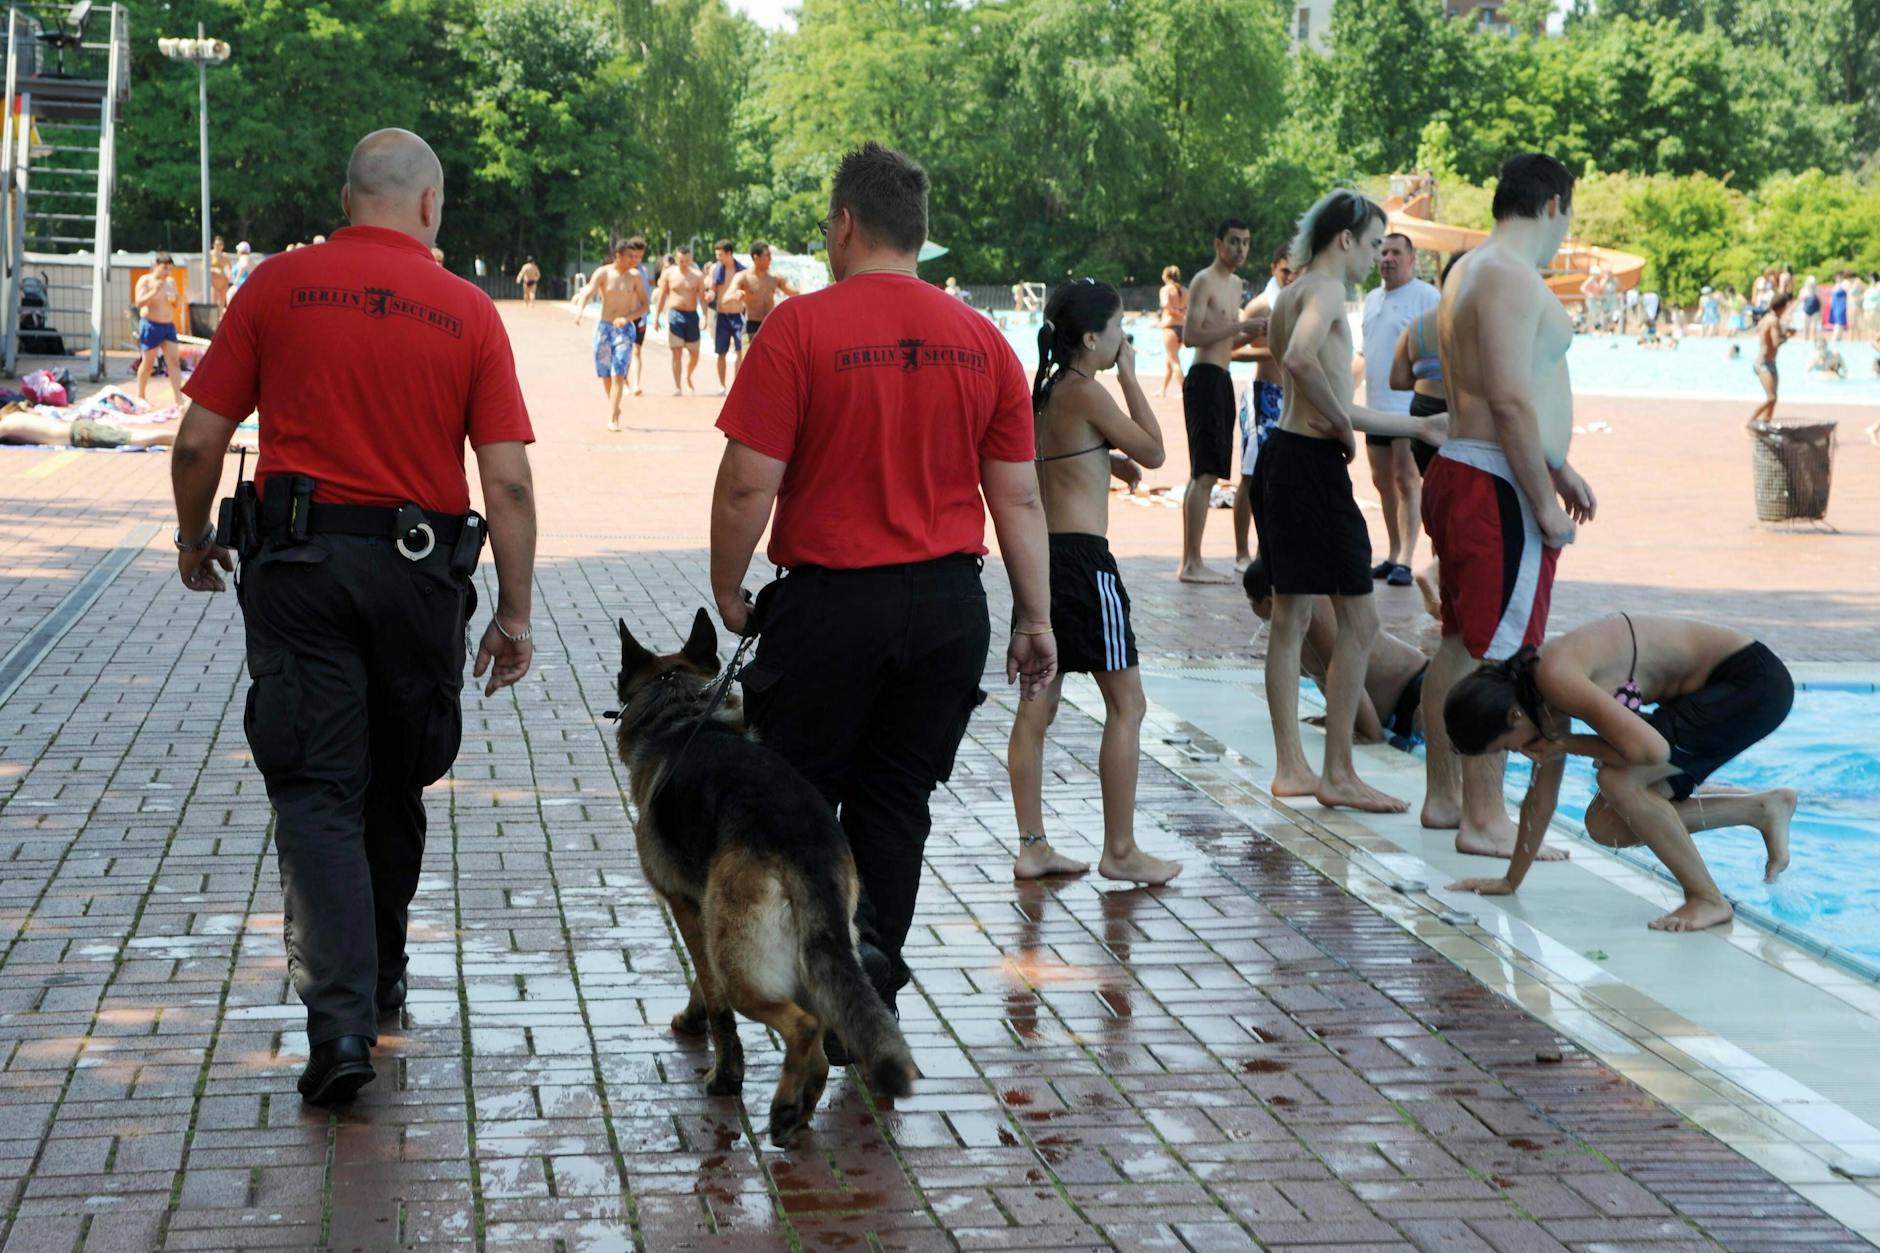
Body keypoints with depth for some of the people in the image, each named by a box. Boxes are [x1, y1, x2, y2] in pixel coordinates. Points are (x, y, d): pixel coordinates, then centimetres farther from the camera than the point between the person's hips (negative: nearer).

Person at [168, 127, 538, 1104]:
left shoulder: (278, 286, -1)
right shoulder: (467, 311, 0)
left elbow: (199, 439, 0)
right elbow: (508, 482, -5)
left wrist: (193, 539, 18)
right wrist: (514, 615, 3)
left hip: (298, 559, -1)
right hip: (422, 568, 1)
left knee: (317, 793, -2)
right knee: (396, 789, 19)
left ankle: (340, 1018, -16)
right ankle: (379, 979, 36)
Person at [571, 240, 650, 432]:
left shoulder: (635, 276, -1)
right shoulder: (603, 273, -3)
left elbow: (644, 305, 0)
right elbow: (587, 293, -13)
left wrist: (627, 318, -17)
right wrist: (580, 309, -35)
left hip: (625, 329, -1)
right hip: (604, 327, 1)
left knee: (618, 375, -12)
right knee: (605, 374, 11)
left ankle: (612, 419, -15)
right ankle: (614, 408, 34)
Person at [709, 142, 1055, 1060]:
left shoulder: (800, 329, -10)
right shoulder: (981, 340, 4)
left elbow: (749, 484, -12)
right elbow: (1019, 498, 6)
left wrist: (727, 589, 2)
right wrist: (1034, 618, 12)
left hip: (831, 599, -4)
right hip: (950, 602, 4)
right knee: (895, 802, 13)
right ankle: (869, 1007, 16)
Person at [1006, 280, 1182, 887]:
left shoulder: (1044, 391, 13)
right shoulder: (1086, 392, -11)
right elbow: (1153, 451, -5)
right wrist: (1129, 376, 0)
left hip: (1041, 554, 9)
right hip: (1084, 557, -9)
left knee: (1037, 705, 8)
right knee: (1126, 703, -1)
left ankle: (1032, 846, 11)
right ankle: (1120, 850, 1)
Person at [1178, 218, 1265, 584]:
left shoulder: (1235, 283, 19)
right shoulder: (1204, 282, -9)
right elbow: (1190, 336, -20)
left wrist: (1253, 333, 9)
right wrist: (1240, 327, -21)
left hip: (1221, 380, 10)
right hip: (1205, 379, -10)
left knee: (1207, 473, 11)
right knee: (1205, 473, -13)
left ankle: (1191, 562, 15)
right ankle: (1192, 562, -14)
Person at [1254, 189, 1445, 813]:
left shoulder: (1293, 294, 19)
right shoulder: (1326, 289, -10)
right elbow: (1300, 359, -33)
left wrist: (1419, 426, 28)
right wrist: (1343, 424, -18)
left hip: (1282, 458, 10)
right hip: (1313, 465, -10)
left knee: (1290, 616, 13)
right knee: (1358, 619, -3)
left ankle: (1290, 767, 19)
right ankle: (1339, 774, 0)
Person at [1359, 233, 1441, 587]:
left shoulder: (1427, 297, -7)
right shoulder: (1372, 298, 17)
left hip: (1409, 406, -8)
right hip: (1376, 407, 8)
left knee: (1407, 480, -8)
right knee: (1383, 481, 10)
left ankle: (1405, 560, -9)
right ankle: (1394, 554, 19)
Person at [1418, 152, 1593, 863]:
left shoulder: (1472, 270, 18)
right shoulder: (1511, 277, -15)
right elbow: (1511, 404, -22)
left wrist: (1557, 467, 25)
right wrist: (1545, 502, -18)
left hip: (1461, 477, 11)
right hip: (1499, 487, -11)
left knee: (1461, 644, 16)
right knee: (1497, 656, -8)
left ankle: (1444, 796, 24)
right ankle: (1484, 820, -6)